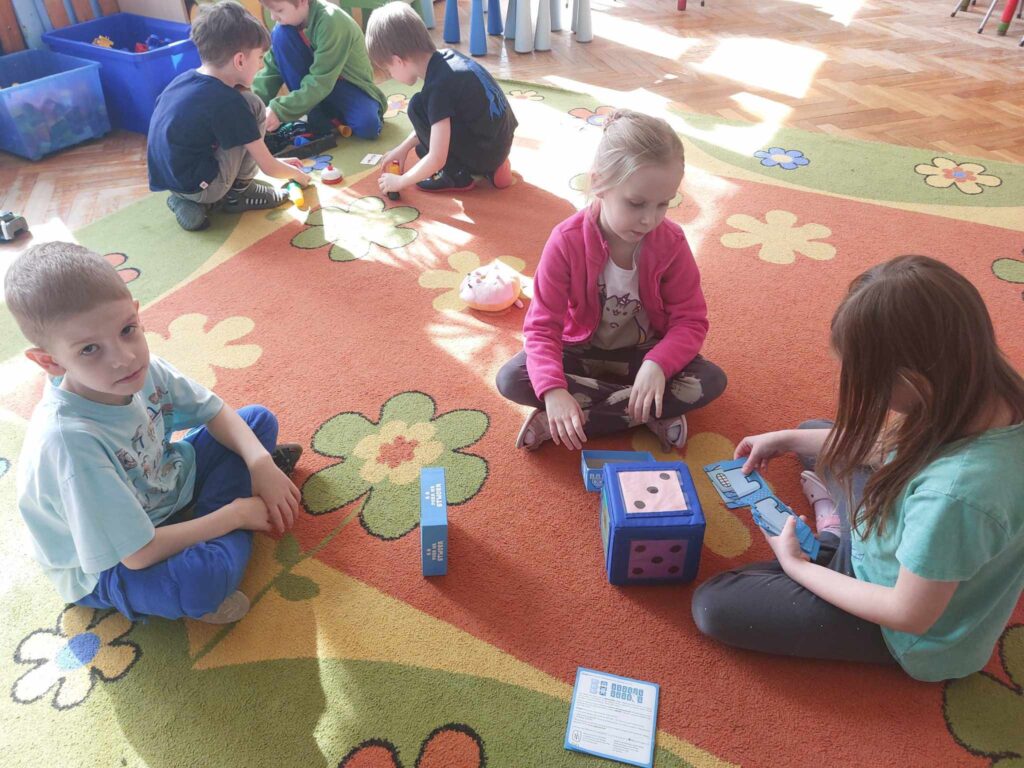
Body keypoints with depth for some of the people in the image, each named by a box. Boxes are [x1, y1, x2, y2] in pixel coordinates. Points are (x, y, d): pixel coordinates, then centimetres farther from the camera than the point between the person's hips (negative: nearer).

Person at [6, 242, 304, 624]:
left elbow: (215, 411, -2)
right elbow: (140, 555, -32)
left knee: (259, 419, 4)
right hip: (106, 567, -6)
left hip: (163, 487, 6)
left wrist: (261, 465, -19)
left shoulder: (141, 369, -20)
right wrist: (236, 514, -23)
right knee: (202, 577, -38)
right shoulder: (70, 442, -38)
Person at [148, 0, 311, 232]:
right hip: (198, 186, -8)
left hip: (168, 178, 8)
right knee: (252, 106, -5)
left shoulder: (184, 79, 6)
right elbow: (268, 168, -10)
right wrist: (297, 174, 12)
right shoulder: (227, 102, -18)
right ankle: (238, 192, 6)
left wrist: (279, 162, 25)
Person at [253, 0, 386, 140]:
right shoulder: (288, 21, -9)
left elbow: (321, 81, -31)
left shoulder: (331, 22, -28)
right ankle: (318, 114, -11)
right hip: (315, 83, 6)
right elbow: (272, 68, -7)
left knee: (367, 127, -36)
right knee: (280, 34, -18)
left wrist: (279, 110, -34)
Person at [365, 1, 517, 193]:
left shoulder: (438, 85, -24)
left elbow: (437, 159, -23)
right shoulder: (444, 57, 2)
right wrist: (404, 147, 16)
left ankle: (457, 174, 0)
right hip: (499, 142, 9)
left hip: (485, 152, -9)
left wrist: (400, 181, -9)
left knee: (418, 108, -12)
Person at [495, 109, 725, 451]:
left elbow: (690, 319, -13)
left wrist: (657, 365, -35)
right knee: (511, 379, -27)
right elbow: (542, 325, -22)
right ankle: (652, 414, -23)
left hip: (643, 353, 1)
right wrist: (553, 390, -40)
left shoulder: (671, 243, -17)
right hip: (581, 351, 0)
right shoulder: (566, 242, -22)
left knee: (711, 381, -24)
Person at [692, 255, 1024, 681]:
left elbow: (910, 614, -28)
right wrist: (788, 438, 1)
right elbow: (894, 446, 2)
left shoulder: (955, 494, -44)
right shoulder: (981, 394, -20)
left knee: (712, 606, -16)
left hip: (915, 639, -7)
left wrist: (795, 564, -15)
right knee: (815, 433, 19)